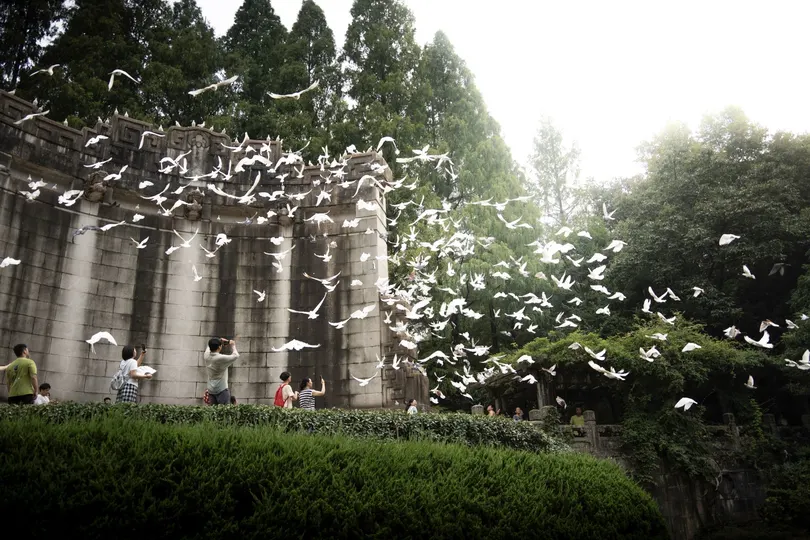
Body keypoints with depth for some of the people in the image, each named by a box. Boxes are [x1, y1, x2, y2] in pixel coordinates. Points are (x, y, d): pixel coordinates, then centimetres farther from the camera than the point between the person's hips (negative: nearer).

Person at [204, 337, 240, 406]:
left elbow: (210, 347, 22)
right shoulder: (221, 358, -19)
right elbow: (235, 356, -6)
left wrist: (220, 341, 15)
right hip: (221, 390, -7)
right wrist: (233, 345, 9)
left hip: (211, 390, 7)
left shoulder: (206, 356, -1)